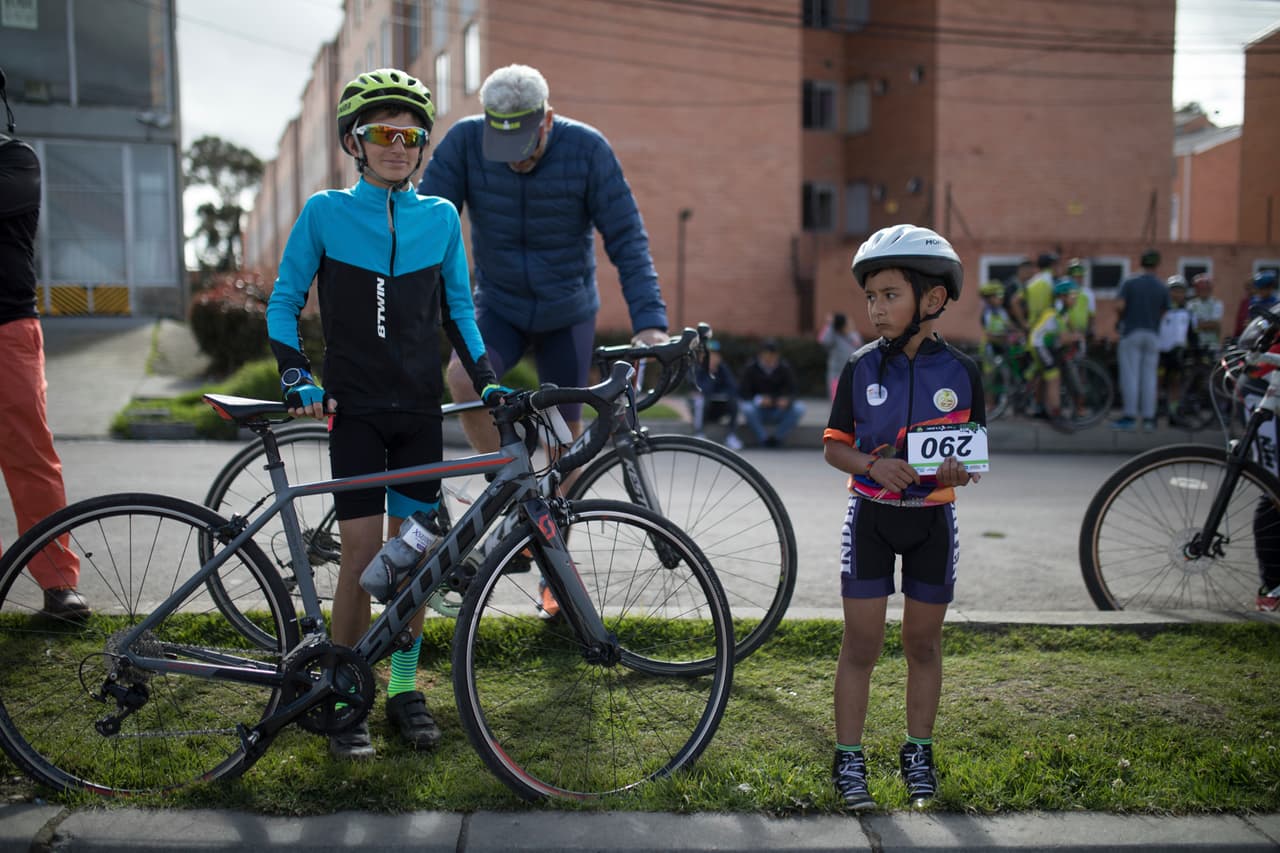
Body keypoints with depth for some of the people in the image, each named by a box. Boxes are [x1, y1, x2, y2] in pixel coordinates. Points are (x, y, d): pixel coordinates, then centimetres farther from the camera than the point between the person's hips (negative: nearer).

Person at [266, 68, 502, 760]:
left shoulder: (440, 217, 6)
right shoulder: (324, 213, 0)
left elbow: (458, 307, 13)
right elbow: (284, 301, 4)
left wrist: (485, 378, 2)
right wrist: (297, 377, -9)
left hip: (421, 409, 2)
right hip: (355, 408, -2)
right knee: (362, 554, -6)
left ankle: (404, 689, 18)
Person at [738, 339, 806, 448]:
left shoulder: (785, 368, -3)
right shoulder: (751, 369, -6)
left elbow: (791, 392, -5)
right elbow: (743, 392, -9)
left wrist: (786, 400, -30)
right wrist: (758, 400, -29)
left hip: (778, 412, 1)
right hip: (759, 412, -1)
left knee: (799, 408, -25)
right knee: (747, 408, -34)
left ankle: (778, 437, -10)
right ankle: (763, 438, -15)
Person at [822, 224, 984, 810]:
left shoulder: (961, 373, -3)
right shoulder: (862, 368, -3)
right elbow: (834, 445, 1)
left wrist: (960, 472, -17)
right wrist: (874, 464, -18)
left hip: (932, 518, 1)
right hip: (871, 514, -1)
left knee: (923, 642, 11)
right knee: (861, 642, 2)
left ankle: (918, 755, 27)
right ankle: (849, 761, 14)